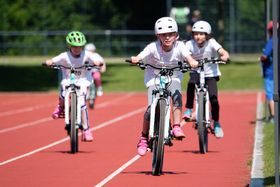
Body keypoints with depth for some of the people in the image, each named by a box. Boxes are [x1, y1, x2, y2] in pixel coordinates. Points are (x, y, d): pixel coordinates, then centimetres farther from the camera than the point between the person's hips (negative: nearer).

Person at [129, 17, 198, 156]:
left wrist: (192, 62, -59)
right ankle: (144, 138, 4)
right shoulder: (153, 47, -21)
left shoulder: (179, 46, -18)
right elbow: (141, 56, -33)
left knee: (177, 96, -30)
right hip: (154, 77, -1)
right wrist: (135, 59, -57)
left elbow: (187, 56, -35)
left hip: (173, 77, 1)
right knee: (151, 108, -12)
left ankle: (176, 127, -24)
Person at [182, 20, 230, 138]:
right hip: (196, 72, 1)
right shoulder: (190, 44, -11)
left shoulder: (211, 43, -15)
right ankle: (189, 110, -19)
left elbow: (223, 52, -29)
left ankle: (216, 123, 6)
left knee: (213, 98, -15)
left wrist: (224, 56, -51)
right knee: (191, 82, -34)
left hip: (210, 73, -1)